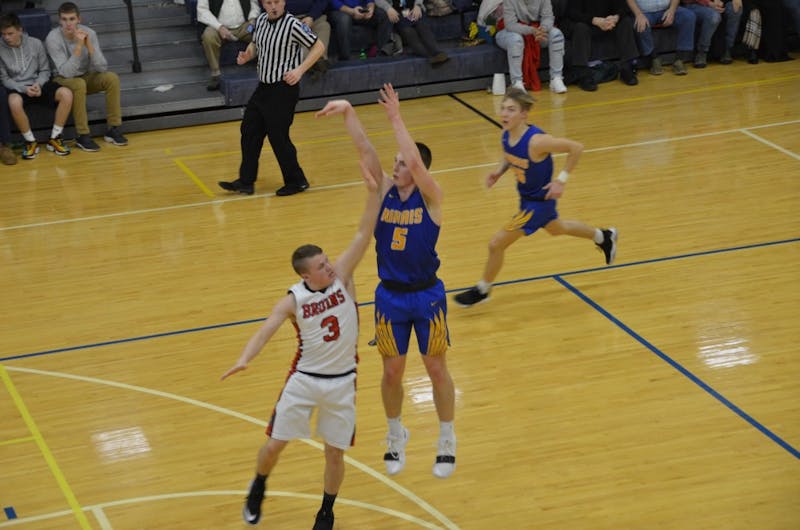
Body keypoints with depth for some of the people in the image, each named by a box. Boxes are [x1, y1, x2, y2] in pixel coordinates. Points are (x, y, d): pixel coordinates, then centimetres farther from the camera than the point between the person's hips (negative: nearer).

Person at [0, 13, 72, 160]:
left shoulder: (35, 43, 1)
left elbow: (45, 70, 7)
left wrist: (38, 84, -14)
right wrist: (24, 89, -17)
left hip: (38, 84, 2)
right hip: (17, 88, -2)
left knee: (66, 94, -26)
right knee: (14, 102, -40)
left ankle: (54, 139, -13)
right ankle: (31, 142, -18)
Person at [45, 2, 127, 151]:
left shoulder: (89, 33, -13)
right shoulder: (53, 38, -23)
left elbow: (102, 68, -18)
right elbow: (67, 73, -29)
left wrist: (88, 44, -31)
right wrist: (79, 46, -36)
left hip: (86, 76, 4)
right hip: (63, 80, -4)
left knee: (112, 78, -21)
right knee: (79, 84, -36)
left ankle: (112, 128, -13)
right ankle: (83, 136, -27)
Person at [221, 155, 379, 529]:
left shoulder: (341, 277, -10)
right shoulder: (294, 300, -13)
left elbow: (364, 236, -17)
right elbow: (267, 329, -24)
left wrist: (372, 193, -27)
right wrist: (245, 358, -43)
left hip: (342, 382, 1)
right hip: (304, 379, -1)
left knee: (335, 452, 8)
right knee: (275, 443, 4)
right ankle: (257, 492, 36)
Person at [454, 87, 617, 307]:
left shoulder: (535, 141, -35)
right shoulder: (506, 135, -13)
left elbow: (576, 147, -28)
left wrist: (562, 179, -26)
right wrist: (499, 171, -9)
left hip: (539, 201, -8)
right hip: (526, 196, 8)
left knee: (496, 244, -5)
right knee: (555, 229, 35)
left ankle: (483, 290, 20)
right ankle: (603, 236, 58)